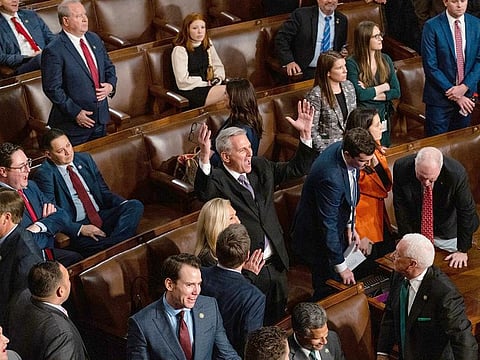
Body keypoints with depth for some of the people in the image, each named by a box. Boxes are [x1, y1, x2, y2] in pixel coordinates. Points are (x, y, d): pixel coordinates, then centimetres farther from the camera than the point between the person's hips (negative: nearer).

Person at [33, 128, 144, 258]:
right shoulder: (44, 174, -4)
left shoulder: (85, 159, 14)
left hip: (102, 216, 7)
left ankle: (113, 242, -35)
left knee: (136, 206, -22)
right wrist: (81, 228, -19)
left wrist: (124, 204, -1)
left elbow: (104, 191, 19)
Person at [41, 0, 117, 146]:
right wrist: (75, 112, -18)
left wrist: (111, 85, -4)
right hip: (74, 122, -7)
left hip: (100, 118, 7)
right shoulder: (53, 51, -17)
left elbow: (108, 67, 17)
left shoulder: (94, 39, 6)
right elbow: (52, 89, -18)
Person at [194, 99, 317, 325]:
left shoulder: (261, 167, 3)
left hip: (275, 264, 6)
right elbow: (203, 193, -39)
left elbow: (298, 168, 7)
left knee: (278, 319, 23)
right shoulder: (217, 180, -17)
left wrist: (306, 134, -7)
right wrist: (204, 158, -56)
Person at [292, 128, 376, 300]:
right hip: (317, 238, -9)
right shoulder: (330, 176, -38)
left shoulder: (344, 148, -12)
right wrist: (341, 266, -23)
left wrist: (350, 225, 10)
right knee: (330, 291, 1)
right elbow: (328, 225, -31)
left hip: (338, 230, 9)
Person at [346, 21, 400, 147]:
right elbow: (360, 94, -22)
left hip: (383, 120, 5)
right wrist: (384, 86, -8)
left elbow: (396, 92, -1)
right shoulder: (352, 63, -12)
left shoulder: (385, 60, 4)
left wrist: (370, 93, -11)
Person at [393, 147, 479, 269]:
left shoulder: (457, 173, -32)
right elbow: (400, 207, -14)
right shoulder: (401, 167, -27)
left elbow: (467, 212, -19)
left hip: (447, 234, -1)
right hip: (414, 230, 1)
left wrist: (462, 250, -13)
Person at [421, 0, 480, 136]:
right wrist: (454, 94, -14)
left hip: (466, 94, 4)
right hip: (440, 97, -4)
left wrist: (465, 86, -14)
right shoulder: (432, 26, -11)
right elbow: (430, 66, -13)